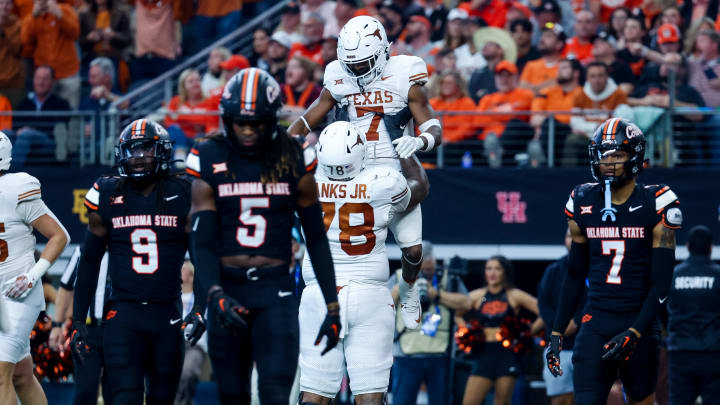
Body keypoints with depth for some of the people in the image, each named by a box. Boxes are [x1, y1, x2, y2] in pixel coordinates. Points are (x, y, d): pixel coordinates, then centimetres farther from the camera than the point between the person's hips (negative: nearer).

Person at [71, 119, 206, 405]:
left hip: (167, 315, 1)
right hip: (123, 313, -1)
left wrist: (199, 311, -8)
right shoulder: (107, 197, 3)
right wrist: (78, 321, 8)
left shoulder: (182, 197, 1)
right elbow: (89, 263, 11)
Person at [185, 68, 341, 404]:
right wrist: (215, 295, -21)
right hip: (227, 289, 1)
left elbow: (316, 239, 7)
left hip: (275, 291, -1)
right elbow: (202, 242, -4)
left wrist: (332, 307, 5)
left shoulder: (292, 160, -1)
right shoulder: (210, 161, -1)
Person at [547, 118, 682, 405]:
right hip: (595, 324, 2)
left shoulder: (656, 206, -6)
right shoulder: (583, 204, 6)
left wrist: (634, 333, -16)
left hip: (638, 323, -2)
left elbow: (661, 281, -7)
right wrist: (556, 333, 12)